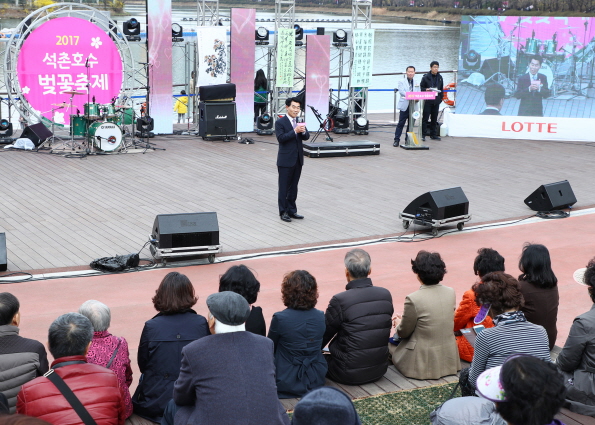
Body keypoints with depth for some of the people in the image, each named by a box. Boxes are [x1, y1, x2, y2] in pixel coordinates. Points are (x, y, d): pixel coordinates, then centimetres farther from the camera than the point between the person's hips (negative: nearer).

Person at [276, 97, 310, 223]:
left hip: (298, 159, 6)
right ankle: (283, 212, 10)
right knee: (284, 187, 2)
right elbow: (281, 138, -20)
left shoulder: (299, 122, 10)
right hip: (285, 160, -6)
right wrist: (295, 131, -26)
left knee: (293, 187, 13)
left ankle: (292, 210, 22)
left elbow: (307, 137, 4)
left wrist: (303, 131, -18)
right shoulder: (280, 122, -9)